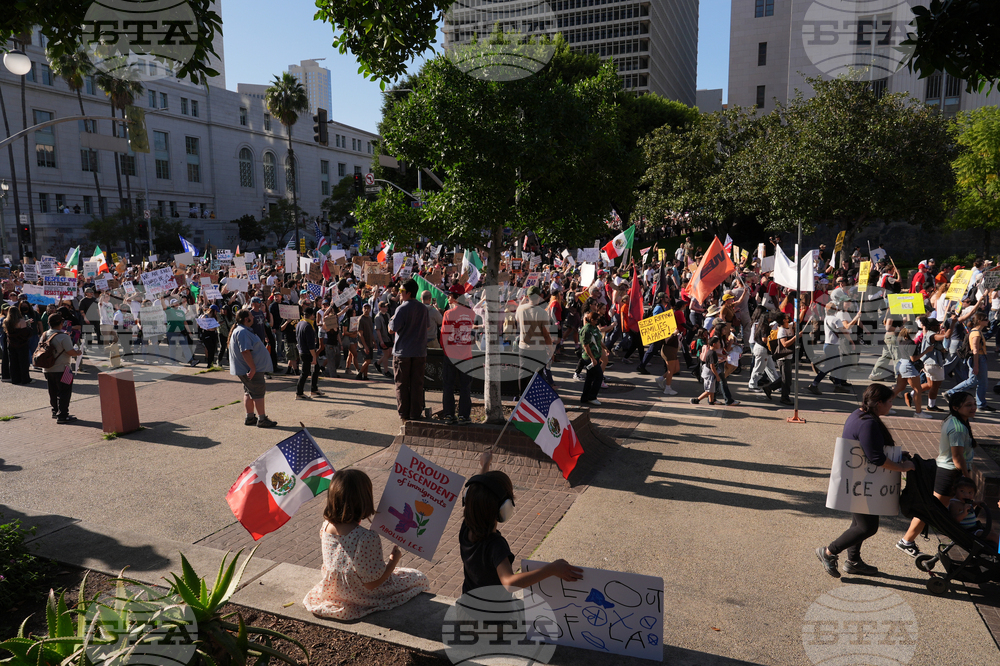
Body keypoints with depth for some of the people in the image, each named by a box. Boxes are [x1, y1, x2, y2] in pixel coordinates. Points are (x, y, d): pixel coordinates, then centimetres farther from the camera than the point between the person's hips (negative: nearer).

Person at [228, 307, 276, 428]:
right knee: (258, 392, -4)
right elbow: (245, 351, -27)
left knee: (249, 392, 15)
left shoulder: (243, 330, 15)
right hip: (252, 369, -11)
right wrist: (253, 368, -27)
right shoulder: (242, 332, -21)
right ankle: (262, 419, 1)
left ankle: (250, 418, 23)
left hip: (250, 369, 11)